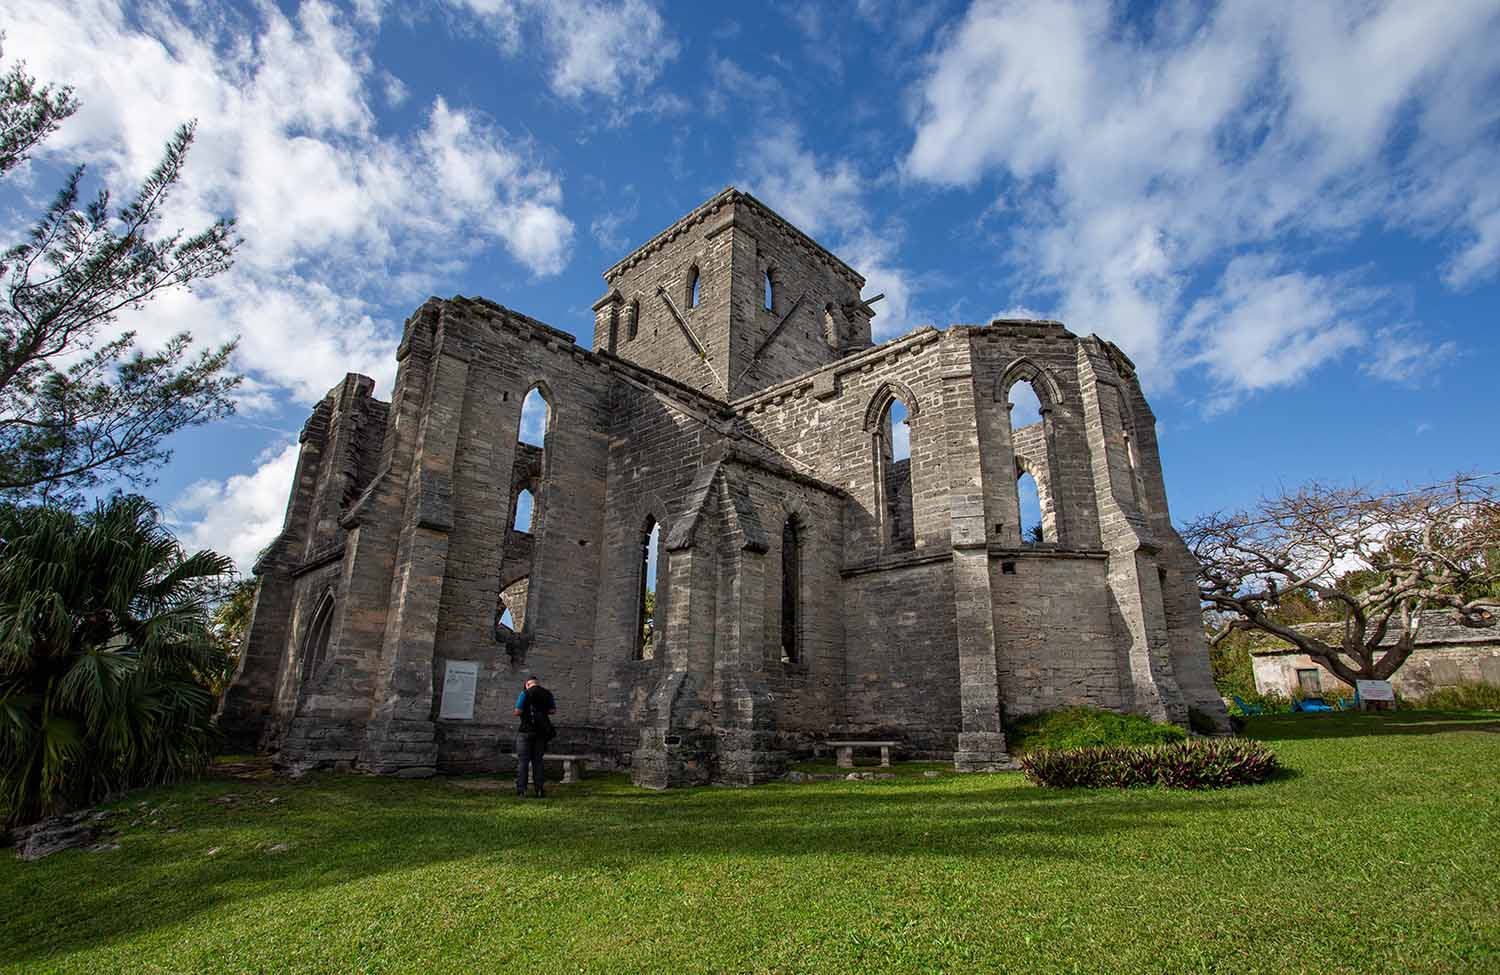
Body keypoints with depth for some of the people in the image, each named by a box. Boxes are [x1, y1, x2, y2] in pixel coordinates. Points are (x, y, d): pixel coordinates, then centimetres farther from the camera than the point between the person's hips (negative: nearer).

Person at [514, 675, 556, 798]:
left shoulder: (525, 693, -6)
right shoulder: (548, 693, 6)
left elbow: (517, 712, -12)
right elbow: (553, 711, 8)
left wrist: (527, 711, 8)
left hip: (526, 730, -4)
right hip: (541, 731, 4)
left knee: (522, 761, 1)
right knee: (537, 760, 11)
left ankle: (521, 791, -5)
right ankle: (540, 790, 5)